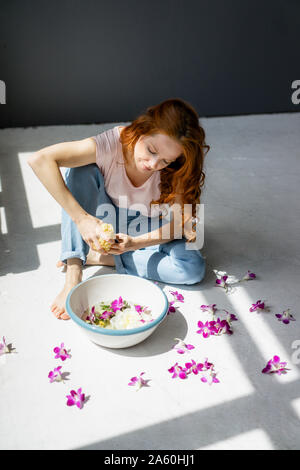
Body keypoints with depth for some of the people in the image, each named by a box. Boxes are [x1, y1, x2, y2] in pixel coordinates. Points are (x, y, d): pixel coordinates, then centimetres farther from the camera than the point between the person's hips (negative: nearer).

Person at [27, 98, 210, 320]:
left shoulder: (177, 169, -24)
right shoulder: (113, 143, -29)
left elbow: (177, 222, -22)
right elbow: (40, 160, -38)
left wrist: (134, 243, -39)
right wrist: (82, 218, -44)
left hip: (148, 231, 1)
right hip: (107, 223, -1)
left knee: (194, 268, -26)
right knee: (82, 171, -28)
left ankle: (99, 258, -17)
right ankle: (73, 273, -31)